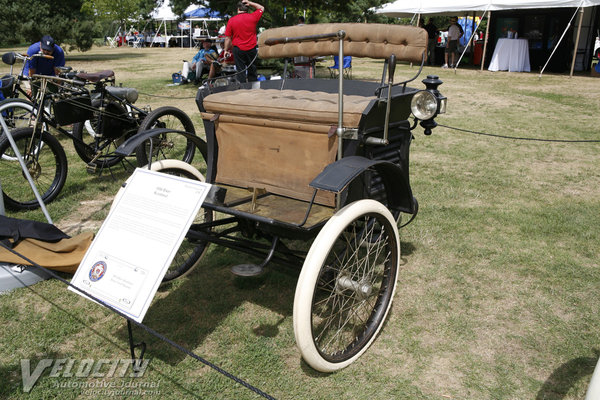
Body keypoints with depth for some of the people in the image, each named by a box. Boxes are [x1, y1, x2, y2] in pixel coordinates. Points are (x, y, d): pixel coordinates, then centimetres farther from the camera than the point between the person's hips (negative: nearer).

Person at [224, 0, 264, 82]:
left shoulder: (231, 20, -5)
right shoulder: (252, 17, -3)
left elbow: (227, 38, -2)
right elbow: (261, 8, 18)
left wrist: (226, 50, 8)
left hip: (238, 49, -1)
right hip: (251, 48, 2)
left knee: (240, 70, 3)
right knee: (252, 69, 13)